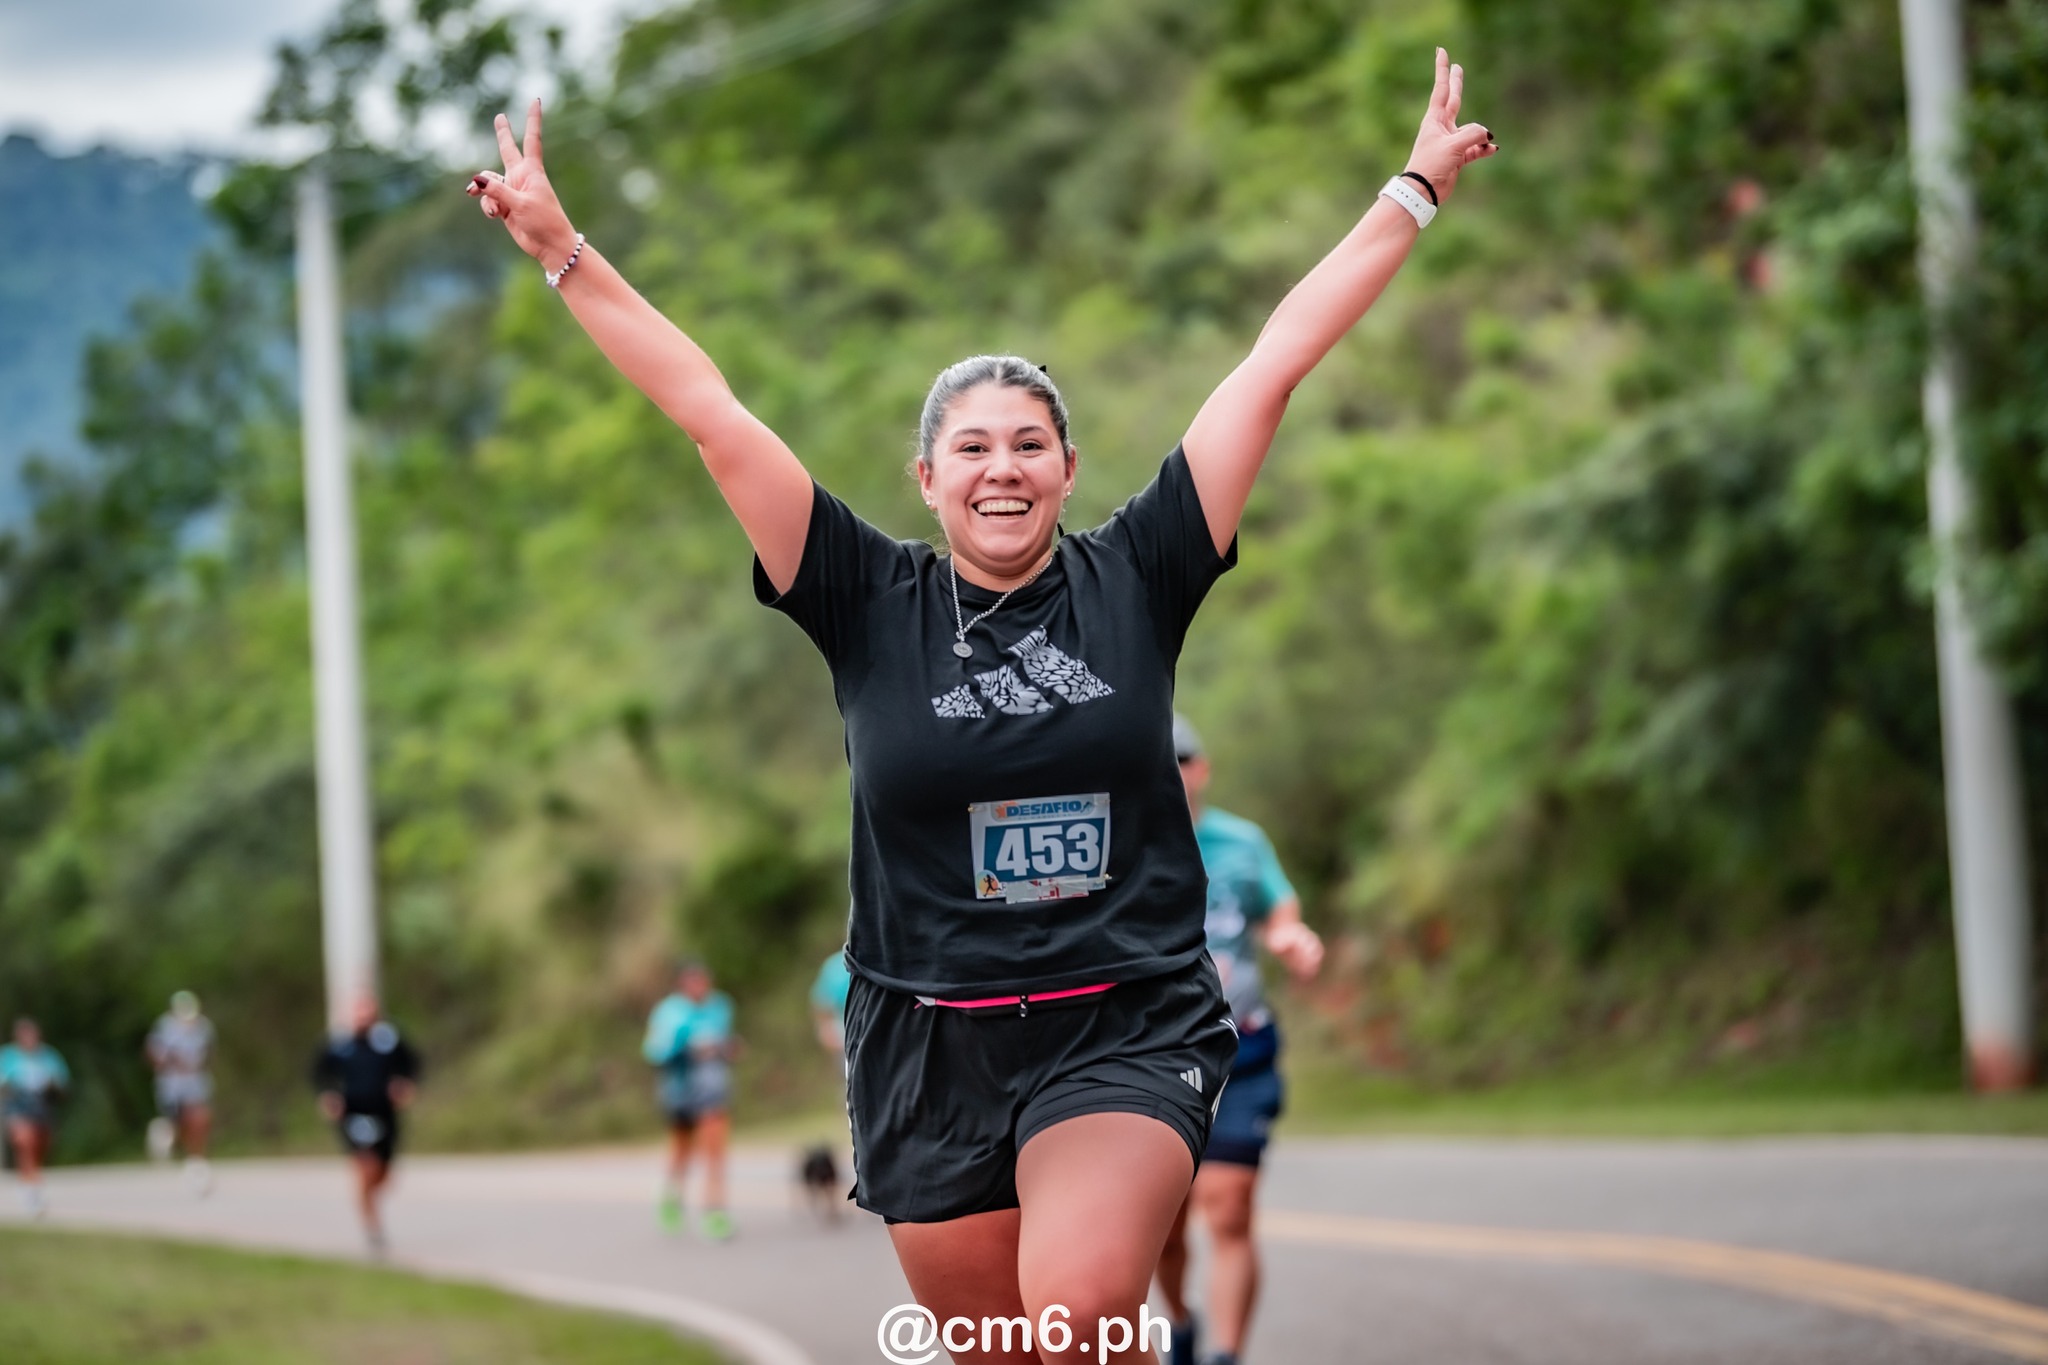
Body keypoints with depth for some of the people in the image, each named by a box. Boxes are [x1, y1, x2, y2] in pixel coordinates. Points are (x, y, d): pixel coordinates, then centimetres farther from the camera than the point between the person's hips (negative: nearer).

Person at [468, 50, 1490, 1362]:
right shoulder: (873, 602, 2)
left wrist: (1415, 191, 8)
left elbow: (1278, 363, 3)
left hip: (1126, 1031, -2)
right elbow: (709, 410, 0)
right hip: (930, 1045, 2)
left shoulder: (1134, 579, 1)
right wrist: (564, 252, -1)